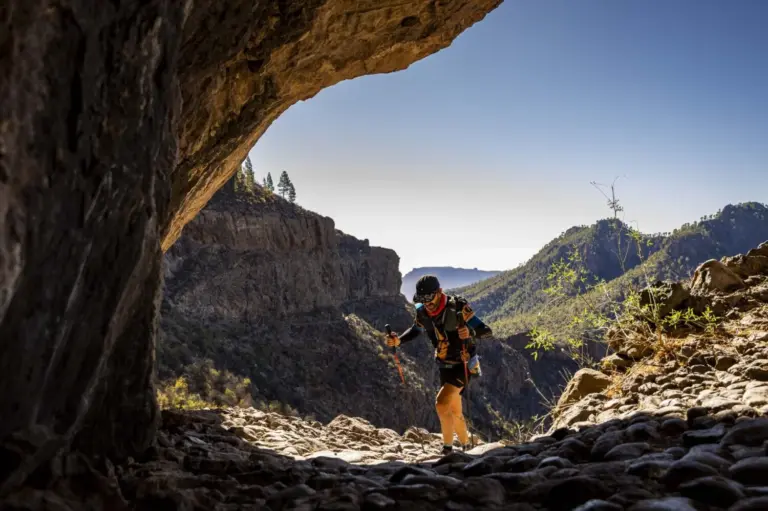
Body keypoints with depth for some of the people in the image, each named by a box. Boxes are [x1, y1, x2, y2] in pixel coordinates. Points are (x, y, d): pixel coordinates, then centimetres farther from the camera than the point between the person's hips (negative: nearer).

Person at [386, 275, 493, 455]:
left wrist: (470, 332, -50)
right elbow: (415, 330, 12)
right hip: (445, 366, 6)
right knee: (454, 412, 16)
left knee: (441, 403, -21)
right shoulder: (422, 313, -9)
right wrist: (398, 341, -7)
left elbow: (487, 331, -28)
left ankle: (447, 447, -2)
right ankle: (466, 446, 36)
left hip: (464, 365, -6)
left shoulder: (458, 308, -26)